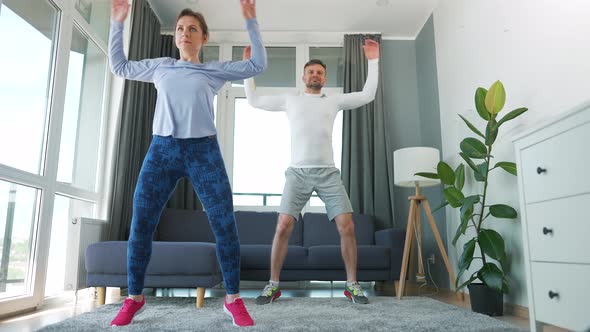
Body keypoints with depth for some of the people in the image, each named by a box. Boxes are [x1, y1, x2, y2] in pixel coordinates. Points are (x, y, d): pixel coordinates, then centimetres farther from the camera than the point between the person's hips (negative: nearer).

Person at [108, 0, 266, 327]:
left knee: (225, 225, -8)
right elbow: (119, 66, 28)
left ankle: (233, 299, 5)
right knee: (140, 225, -1)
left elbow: (257, 65, 11)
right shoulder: (160, 67, 19)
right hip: (161, 149, 2)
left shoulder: (215, 70, 12)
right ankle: (134, 297, 17)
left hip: (203, 151, -2)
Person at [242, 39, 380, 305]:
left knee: (347, 227, -7)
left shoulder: (334, 101, 16)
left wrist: (373, 61, 14)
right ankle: (273, 284, 4)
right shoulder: (289, 101, 14)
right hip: (298, 172, -1)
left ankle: (352, 284, 8)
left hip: (328, 173, 1)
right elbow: (253, 100, 18)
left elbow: (368, 95, 15)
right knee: (283, 227, -10)